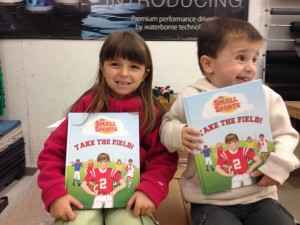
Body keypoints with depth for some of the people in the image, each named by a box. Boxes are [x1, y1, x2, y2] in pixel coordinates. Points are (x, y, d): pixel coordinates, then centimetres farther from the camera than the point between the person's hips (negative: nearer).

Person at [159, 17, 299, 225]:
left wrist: (278, 164, -11)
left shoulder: (267, 96, -1)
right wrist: (178, 134, -20)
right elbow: (166, 126, 2)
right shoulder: (192, 97, -7)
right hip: (210, 200, -2)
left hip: (259, 196, 3)